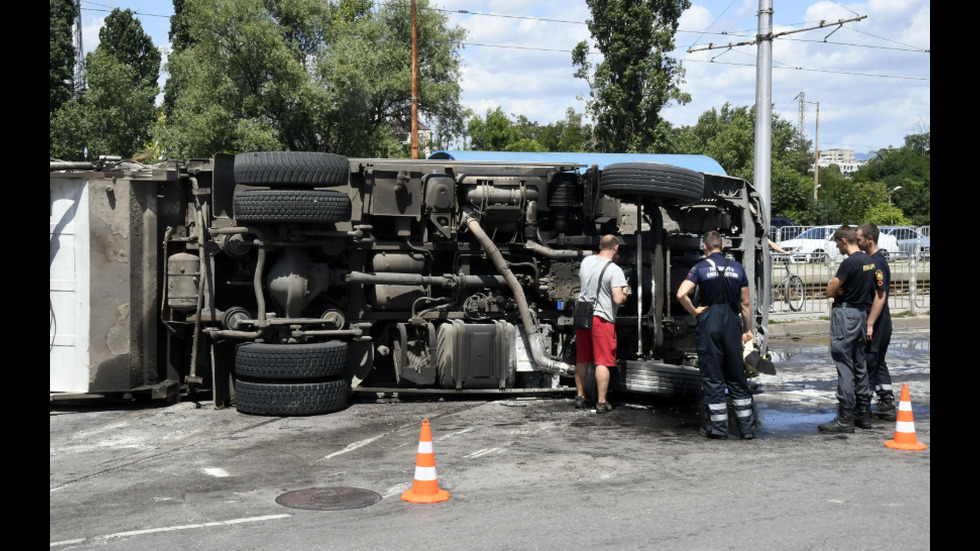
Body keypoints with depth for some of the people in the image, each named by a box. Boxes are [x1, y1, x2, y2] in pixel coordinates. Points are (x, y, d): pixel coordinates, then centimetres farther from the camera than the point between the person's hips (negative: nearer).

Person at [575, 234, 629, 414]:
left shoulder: (586, 261, 6)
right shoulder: (614, 270, -15)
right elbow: (618, 300, -20)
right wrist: (625, 293, 1)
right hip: (602, 318, -6)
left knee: (582, 360, 15)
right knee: (603, 362, 0)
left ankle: (580, 397, 23)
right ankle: (601, 403, 1)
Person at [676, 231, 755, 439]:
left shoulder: (701, 267, -4)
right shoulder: (737, 267, 7)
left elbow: (681, 294, -18)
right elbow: (745, 303, 9)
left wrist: (694, 311, -4)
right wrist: (748, 330, 17)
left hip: (709, 321, -3)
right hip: (732, 322, 3)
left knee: (712, 377, 4)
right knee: (737, 376, 10)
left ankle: (718, 426, 7)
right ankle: (747, 426, 12)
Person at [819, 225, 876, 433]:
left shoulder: (849, 263, -18)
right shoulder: (869, 261, 9)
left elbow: (830, 291, -16)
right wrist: (843, 291, 4)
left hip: (845, 315, -9)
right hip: (862, 313, 9)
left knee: (844, 367, -6)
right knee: (859, 364, 15)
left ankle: (845, 418, -5)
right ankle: (863, 413, 21)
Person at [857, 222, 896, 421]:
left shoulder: (877, 263, -17)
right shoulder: (872, 260, 13)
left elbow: (880, 296, -22)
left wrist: (870, 324, -23)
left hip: (877, 324, -10)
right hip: (880, 324, 10)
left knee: (868, 364, -4)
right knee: (878, 363, 14)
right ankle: (887, 406, 19)